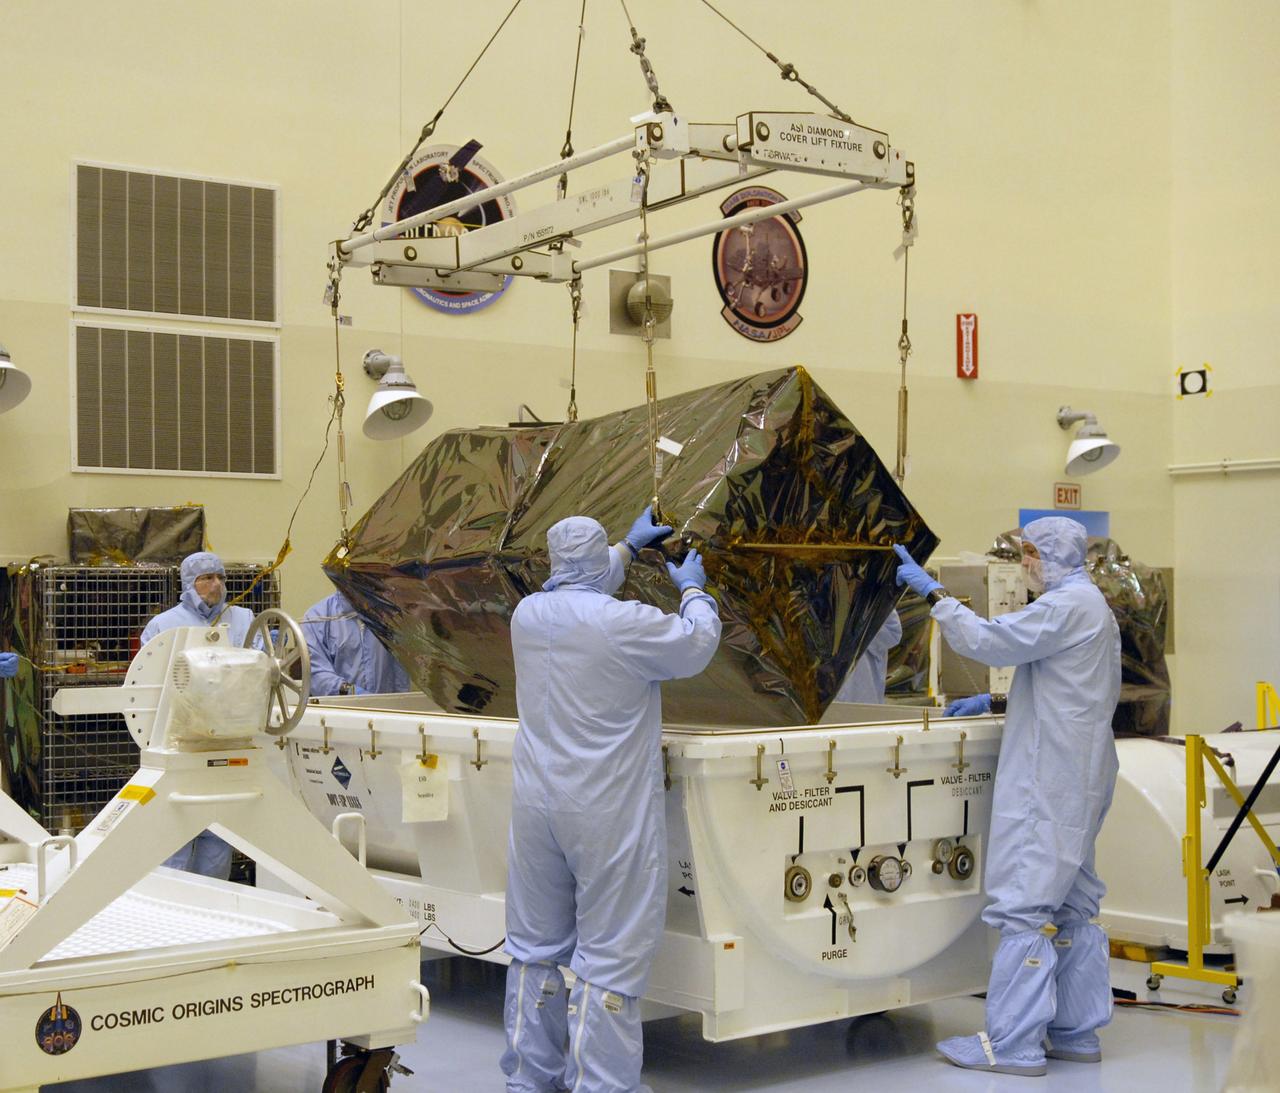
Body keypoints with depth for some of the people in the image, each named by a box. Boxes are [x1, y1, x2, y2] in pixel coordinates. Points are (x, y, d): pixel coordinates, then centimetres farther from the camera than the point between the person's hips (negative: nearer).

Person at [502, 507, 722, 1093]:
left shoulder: (528, 613, 3)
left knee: (537, 948, 16)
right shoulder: (627, 624, -16)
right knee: (609, 958, -1)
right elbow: (697, 644, 1)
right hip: (609, 815, -6)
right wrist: (693, 590, 19)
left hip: (537, 807, 7)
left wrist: (629, 546, 34)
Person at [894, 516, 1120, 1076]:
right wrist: (995, 703, 19)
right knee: (1070, 908, 14)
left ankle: (1013, 1045, -9)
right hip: (1077, 779, 11)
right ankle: (1076, 1033, 19)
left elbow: (987, 640, -19)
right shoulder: (1092, 606, 21)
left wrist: (933, 592, -10)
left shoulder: (1067, 605, -13)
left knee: (1025, 905, -10)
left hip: (1048, 782, -11)